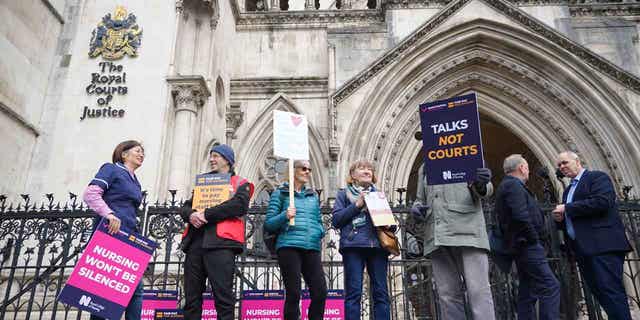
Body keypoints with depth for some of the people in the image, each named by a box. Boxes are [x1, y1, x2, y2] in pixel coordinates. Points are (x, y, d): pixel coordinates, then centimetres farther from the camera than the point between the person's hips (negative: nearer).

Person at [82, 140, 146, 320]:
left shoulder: (136, 183, 26)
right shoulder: (111, 169, 4)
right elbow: (90, 193, -10)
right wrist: (109, 214, -24)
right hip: (111, 233, -8)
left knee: (135, 287, 0)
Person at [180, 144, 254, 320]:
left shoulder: (240, 183, 11)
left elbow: (239, 205, -9)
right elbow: (185, 207, 21)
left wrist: (206, 214, -11)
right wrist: (191, 214, -4)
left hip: (220, 242, -5)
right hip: (195, 242, 6)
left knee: (223, 294, -9)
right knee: (191, 296, 5)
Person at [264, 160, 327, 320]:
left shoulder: (313, 195, 21)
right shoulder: (280, 193, 7)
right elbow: (268, 224, 3)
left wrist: (318, 232, 2)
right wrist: (284, 216, -15)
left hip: (312, 248, 4)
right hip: (289, 246, -4)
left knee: (320, 292, -3)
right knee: (293, 294, -5)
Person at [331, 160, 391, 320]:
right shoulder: (344, 194, 14)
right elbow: (335, 220, 3)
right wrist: (357, 205, -5)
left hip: (377, 245, 3)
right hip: (353, 246, -3)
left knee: (381, 293, -1)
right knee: (354, 292, -8)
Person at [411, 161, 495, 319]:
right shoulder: (424, 168, 23)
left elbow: (484, 190, 6)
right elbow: (420, 199, 26)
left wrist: (481, 184, -18)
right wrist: (416, 206, 2)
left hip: (466, 229, -3)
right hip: (437, 236, 3)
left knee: (478, 291, -10)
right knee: (448, 294, 1)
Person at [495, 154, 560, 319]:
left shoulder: (507, 185, 20)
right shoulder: (514, 185, -10)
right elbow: (521, 216, -23)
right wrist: (534, 238, -12)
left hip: (521, 246, 10)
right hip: (527, 245, -10)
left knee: (527, 293, 9)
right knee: (550, 287, -12)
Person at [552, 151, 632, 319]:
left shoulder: (598, 177, 0)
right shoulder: (568, 190, 24)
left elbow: (602, 202, -18)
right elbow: (570, 219, 28)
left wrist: (567, 208, -13)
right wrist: (560, 218, 4)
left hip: (602, 244, -8)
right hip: (582, 249, 8)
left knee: (610, 291, -12)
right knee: (600, 293, 7)